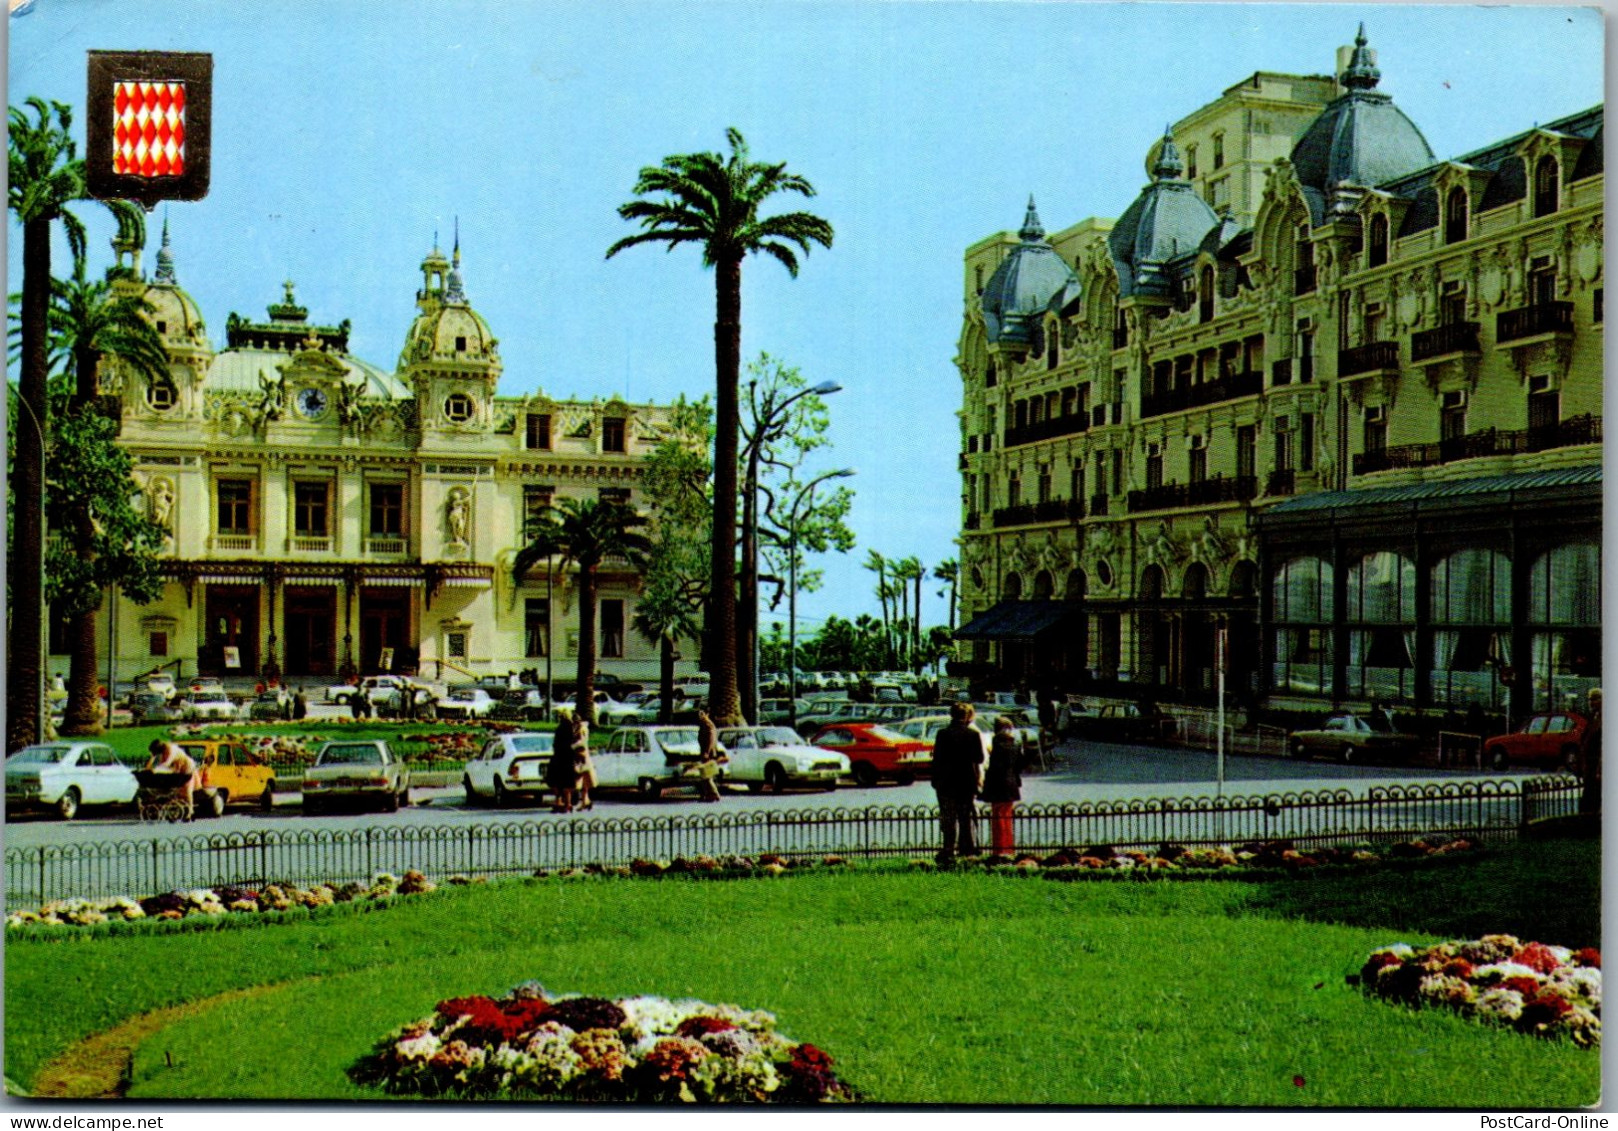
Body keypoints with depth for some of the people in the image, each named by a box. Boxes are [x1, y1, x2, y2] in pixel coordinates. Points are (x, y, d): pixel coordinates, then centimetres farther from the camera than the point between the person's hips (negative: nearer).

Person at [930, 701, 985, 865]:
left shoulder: (943, 734, -6)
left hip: (947, 784, -2)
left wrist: (936, 781, 3)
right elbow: (979, 759, 1)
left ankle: (949, 853, -8)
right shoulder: (974, 734, -3)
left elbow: (937, 759, -4)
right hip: (967, 783, 2)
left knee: (949, 819, -1)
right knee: (966, 818, 15)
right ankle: (967, 849, 19)